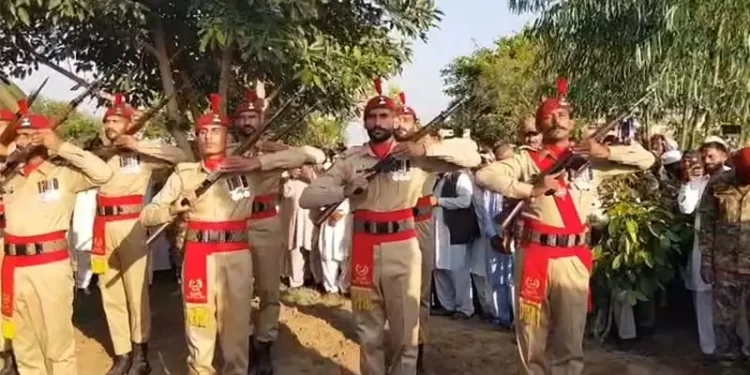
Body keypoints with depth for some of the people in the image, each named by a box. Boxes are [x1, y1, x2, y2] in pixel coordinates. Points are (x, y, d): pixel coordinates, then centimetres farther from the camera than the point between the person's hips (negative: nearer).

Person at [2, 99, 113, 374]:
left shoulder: (63, 173, -4)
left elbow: (103, 173, -19)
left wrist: (62, 147, -15)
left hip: (51, 266, -6)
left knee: (57, 339, 1)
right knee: (23, 341, 17)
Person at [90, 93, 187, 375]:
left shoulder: (142, 153, -1)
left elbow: (179, 156, -12)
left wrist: (138, 145, -12)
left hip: (131, 225, -5)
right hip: (104, 226, 5)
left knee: (136, 289, 2)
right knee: (110, 292, 9)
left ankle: (140, 352, 14)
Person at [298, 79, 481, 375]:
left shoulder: (415, 155, 1)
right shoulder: (351, 159, 4)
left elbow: (472, 155, -4)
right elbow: (307, 198, 1)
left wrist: (426, 149, -15)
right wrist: (344, 191, -16)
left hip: (403, 249, -1)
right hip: (364, 249, 1)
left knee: (405, 332, 8)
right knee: (368, 333, 15)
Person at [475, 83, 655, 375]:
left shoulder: (590, 159, 9)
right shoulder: (528, 160, 3)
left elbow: (646, 159, 10)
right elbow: (484, 175, -9)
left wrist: (607, 151, -7)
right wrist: (530, 189, -15)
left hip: (572, 258, 1)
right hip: (533, 254, -1)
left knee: (570, 340, 7)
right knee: (532, 335, 10)